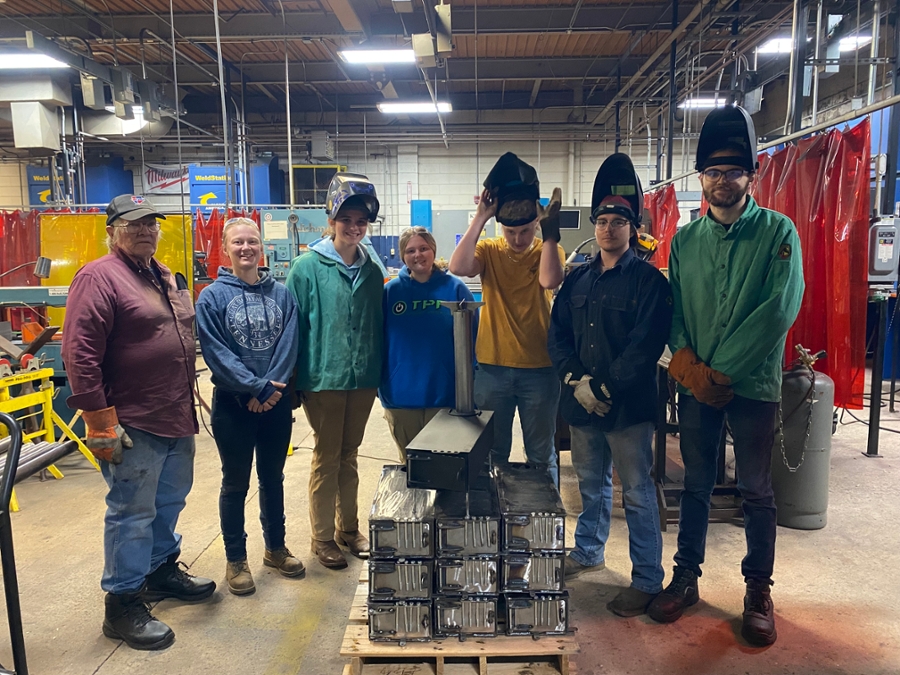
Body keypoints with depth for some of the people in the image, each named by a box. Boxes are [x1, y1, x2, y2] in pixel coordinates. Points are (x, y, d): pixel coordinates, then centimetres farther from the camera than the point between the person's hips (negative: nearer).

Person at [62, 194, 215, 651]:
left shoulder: (167, 278, 14)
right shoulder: (99, 277, -12)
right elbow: (80, 353, -18)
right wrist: (100, 421, -20)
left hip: (178, 419, 8)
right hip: (133, 425, -8)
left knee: (170, 502, 21)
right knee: (132, 513, 3)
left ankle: (162, 570, 40)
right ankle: (122, 605, 18)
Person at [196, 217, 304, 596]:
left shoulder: (281, 294, 3)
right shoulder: (212, 297, -5)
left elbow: (288, 343, -3)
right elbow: (216, 352, -12)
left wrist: (272, 387, -15)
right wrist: (254, 388, -17)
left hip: (276, 402, 3)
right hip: (233, 404, -3)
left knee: (273, 478, 16)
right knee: (236, 483, 9)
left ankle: (276, 548, 33)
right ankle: (235, 560, 24)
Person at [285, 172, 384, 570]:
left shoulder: (372, 271, 6)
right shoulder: (307, 267, -7)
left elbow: (379, 326, 11)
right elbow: (293, 325, -6)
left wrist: (380, 373, 10)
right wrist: (294, 380, -8)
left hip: (363, 378, 4)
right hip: (324, 378, -4)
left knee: (349, 455, 17)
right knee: (327, 458, 7)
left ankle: (349, 528, 32)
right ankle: (323, 538, 23)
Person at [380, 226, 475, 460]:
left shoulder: (455, 289, -2)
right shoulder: (390, 291, 1)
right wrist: (380, 385, 1)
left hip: (445, 394, -1)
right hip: (400, 396, 2)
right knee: (409, 462, 16)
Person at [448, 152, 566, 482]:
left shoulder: (549, 251, 0)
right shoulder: (489, 250, 0)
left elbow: (549, 280, -22)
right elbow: (458, 267, -20)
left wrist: (550, 230, -19)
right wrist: (480, 218, -20)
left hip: (539, 368, 0)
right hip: (492, 367, 1)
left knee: (541, 454, 13)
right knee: (491, 453, 14)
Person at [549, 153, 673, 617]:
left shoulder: (649, 280, -7)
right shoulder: (578, 279, 10)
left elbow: (646, 345, -15)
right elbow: (558, 334, 6)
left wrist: (604, 387, -17)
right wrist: (576, 380, -9)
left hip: (628, 405, -5)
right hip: (581, 404, 5)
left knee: (638, 494, 5)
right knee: (591, 485, 21)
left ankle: (648, 579, 19)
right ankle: (588, 551, 41)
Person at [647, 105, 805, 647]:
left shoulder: (778, 232, -5)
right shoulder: (685, 240, 6)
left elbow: (781, 308, -15)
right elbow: (673, 310, 5)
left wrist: (723, 371, -17)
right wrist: (686, 362, -12)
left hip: (753, 383, -3)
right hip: (697, 384, 3)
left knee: (757, 491, 8)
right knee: (696, 484, 13)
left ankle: (759, 591, 25)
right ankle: (686, 578, 27)